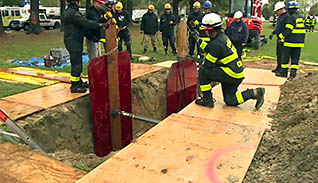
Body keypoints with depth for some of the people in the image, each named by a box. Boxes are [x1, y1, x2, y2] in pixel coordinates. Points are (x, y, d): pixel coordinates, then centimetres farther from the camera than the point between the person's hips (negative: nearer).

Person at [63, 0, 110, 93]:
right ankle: (74, 86, 2)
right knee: (76, 64, -5)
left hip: (75, 41, 11)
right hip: (73, 42, -11)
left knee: (77, 63, 18)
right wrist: (101, 25, -23)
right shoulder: (71, 13, -18)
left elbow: (82, 23, 15)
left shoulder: (71, 11, 16)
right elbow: (85, 23, -25)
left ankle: (78, 82, 30)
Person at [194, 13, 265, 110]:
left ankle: (207, 100, -3)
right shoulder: (223, 36, 10)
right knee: (230, 101, 17)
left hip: (231, 74, -10)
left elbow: (208, 64, -16)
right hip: (237, 73, 10)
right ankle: (255, 93, 10)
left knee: (203, 72, -10)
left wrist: (201, 68, 4)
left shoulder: (216, 43, -21)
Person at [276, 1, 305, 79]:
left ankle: (284, 72, 12)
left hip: (290, 41, -7)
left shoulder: (290, 17, -11)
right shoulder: (301, 18, 13)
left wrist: (281, 36, -9)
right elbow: (303, 29, 15)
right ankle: (293, 73, 7)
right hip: (299, 42, 7)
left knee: (285, 57, 5)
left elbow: (288, 30, -19)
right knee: (295, 58, 8)